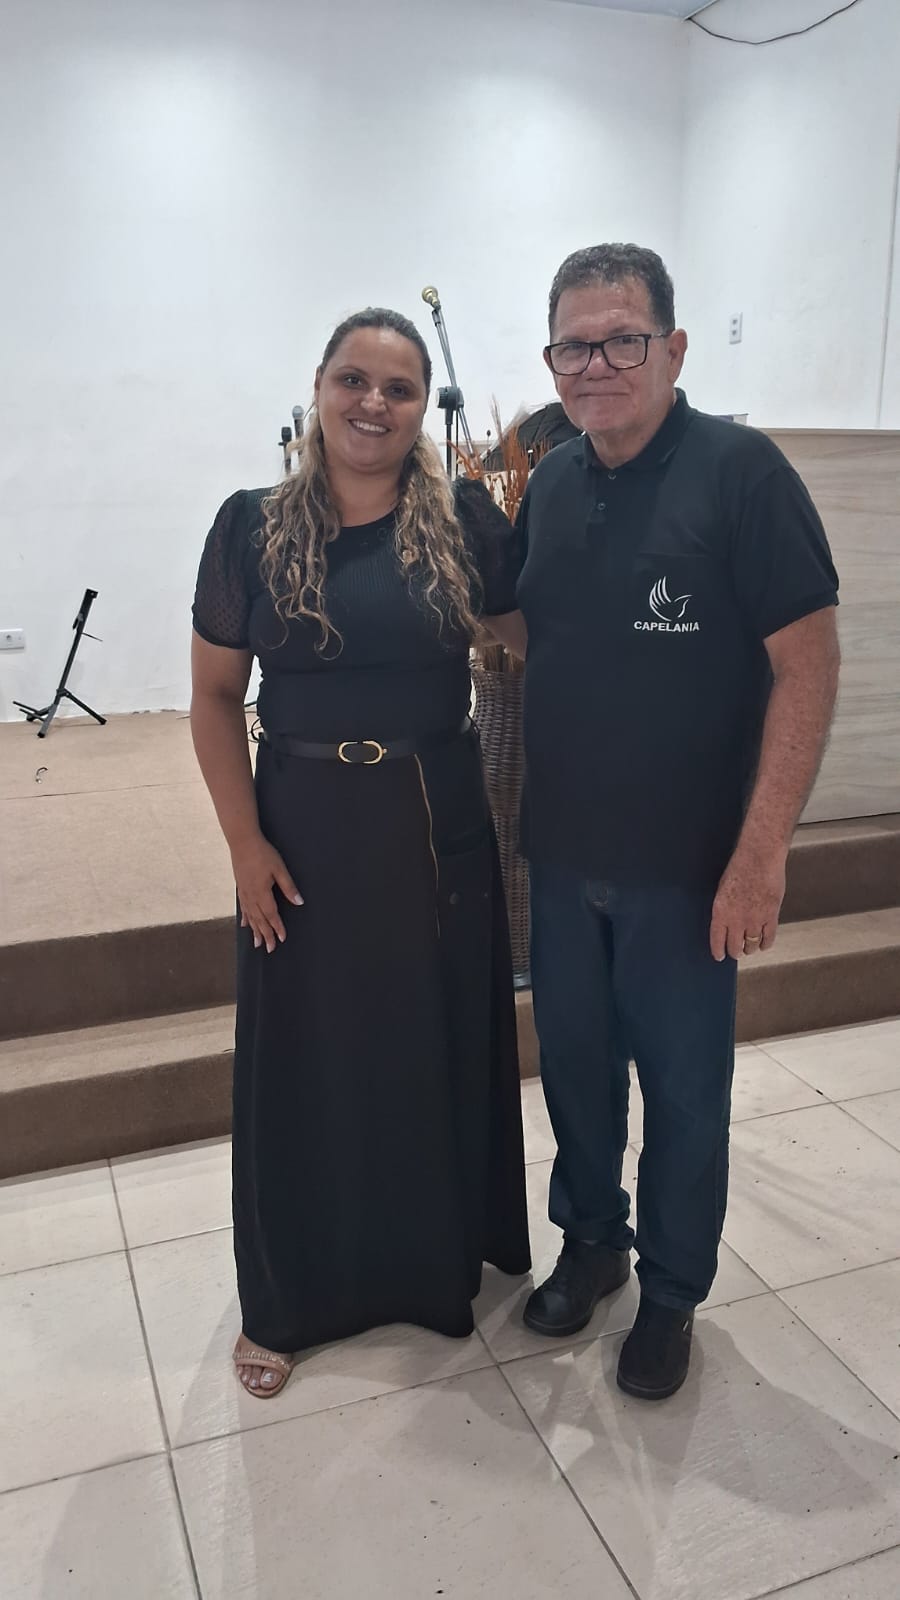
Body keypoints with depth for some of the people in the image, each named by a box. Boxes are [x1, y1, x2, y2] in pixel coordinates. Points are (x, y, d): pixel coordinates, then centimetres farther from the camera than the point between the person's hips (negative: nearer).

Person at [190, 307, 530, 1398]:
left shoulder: (464, 519, -2)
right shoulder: (253, 526, -3)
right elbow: (214, 696, -1)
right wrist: (245, 843, -7)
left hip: (441, 825, 1)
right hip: (304, 829, 0)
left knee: (443, 1049, 14)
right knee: (304, 1062, 11)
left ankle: (443, 1256, 40)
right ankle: (286, 1303, 32)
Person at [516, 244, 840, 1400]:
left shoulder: (740, 471, -12)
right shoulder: (549, 485, 6)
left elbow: (808, 665, -14)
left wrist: (761, 850, -18)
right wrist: (521, 806, 6)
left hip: (685, 865, -5)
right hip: (560, 854, 5)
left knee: (683, 1090, 11)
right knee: (574, 1064, 18)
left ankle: (672, 1292, 33)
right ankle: (589, 1241, 42)